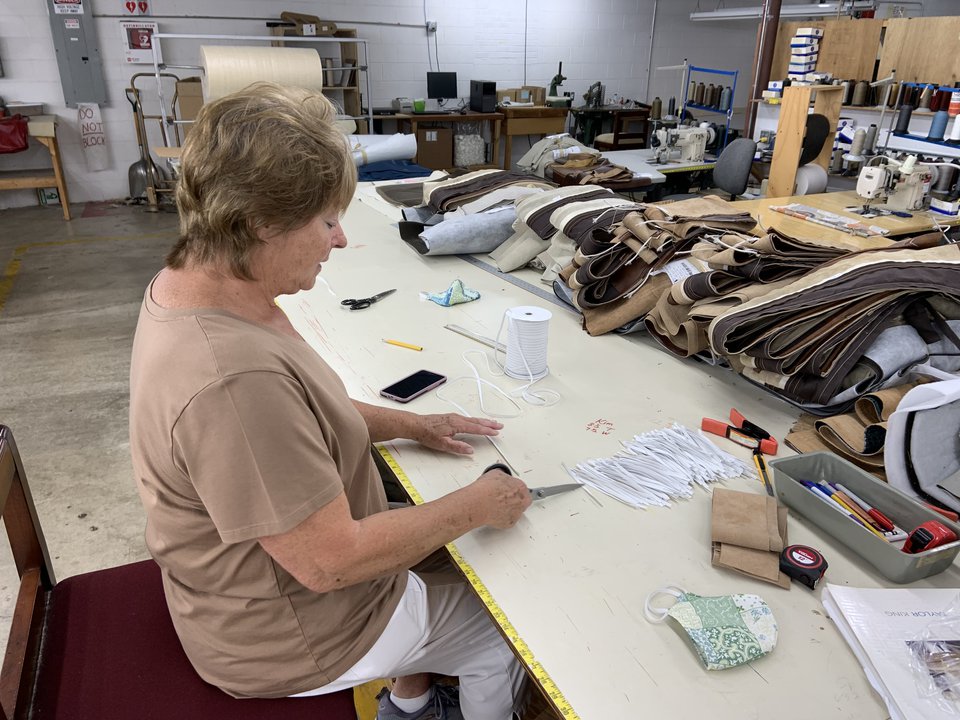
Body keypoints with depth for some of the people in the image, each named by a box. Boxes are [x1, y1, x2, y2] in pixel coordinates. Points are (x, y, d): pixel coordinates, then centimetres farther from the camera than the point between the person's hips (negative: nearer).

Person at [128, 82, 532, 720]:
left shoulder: (188, 281, -7)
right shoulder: (234, 379, -39)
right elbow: (332, 563, -30)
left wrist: (409, 423, 1)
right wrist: (476, 506, -19)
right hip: (293, 635, -8)